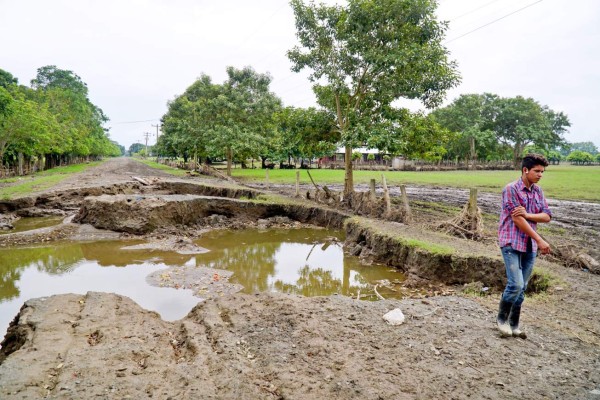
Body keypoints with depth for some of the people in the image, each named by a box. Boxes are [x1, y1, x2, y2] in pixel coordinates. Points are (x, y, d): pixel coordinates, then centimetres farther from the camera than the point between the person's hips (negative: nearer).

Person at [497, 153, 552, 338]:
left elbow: (547, 216, 3)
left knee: (522, 287, 8)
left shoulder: (538, 191, 9)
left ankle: (514, 325, 19)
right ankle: (502, 318, 10)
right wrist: (540, 240, -15)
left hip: (530, 246, 6)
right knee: (516, 284, -12)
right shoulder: (511, 189, -12)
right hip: (512, 243, -6)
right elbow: (517, 220, -16)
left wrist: (527, 215, -17)